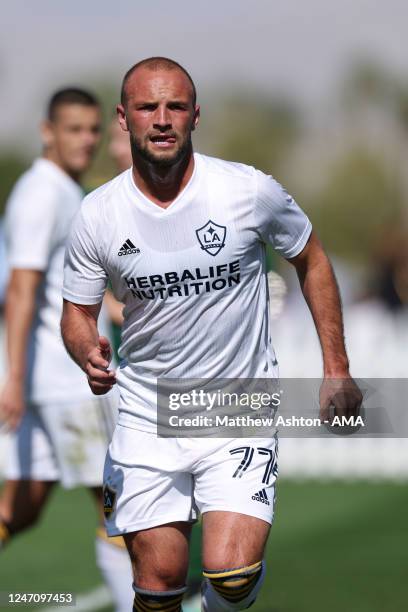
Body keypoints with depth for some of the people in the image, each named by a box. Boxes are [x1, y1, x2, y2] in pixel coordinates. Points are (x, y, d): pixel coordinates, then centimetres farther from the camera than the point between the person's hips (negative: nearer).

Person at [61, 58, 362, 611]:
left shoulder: (250, 191, -10)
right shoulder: (97, 216, -7)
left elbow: (311, 260, 7)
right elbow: (78, 312, 6)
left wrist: (337, 369, 5)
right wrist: (89, 354, -17)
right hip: (147, 417, 2)